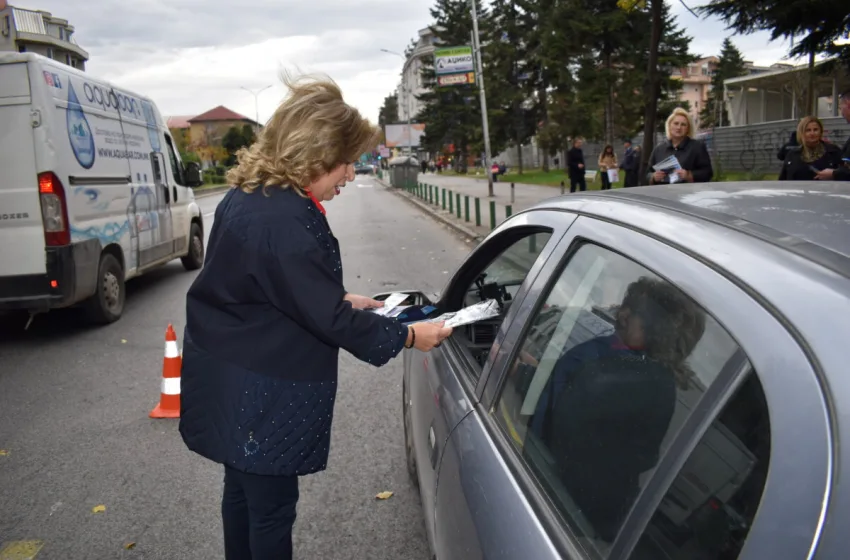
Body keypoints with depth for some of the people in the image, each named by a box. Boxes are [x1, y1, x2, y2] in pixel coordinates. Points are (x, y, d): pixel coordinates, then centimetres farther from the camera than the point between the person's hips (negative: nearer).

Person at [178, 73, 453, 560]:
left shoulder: (248, 196, 4)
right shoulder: (287, 223, -28)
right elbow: (328, 319, -23)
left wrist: (341, 299, 11)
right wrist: (405, 336, -12)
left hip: (232, 382, 10)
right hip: (262, 398, -10)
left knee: (244, 492, 24)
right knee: (272, 508, 7)